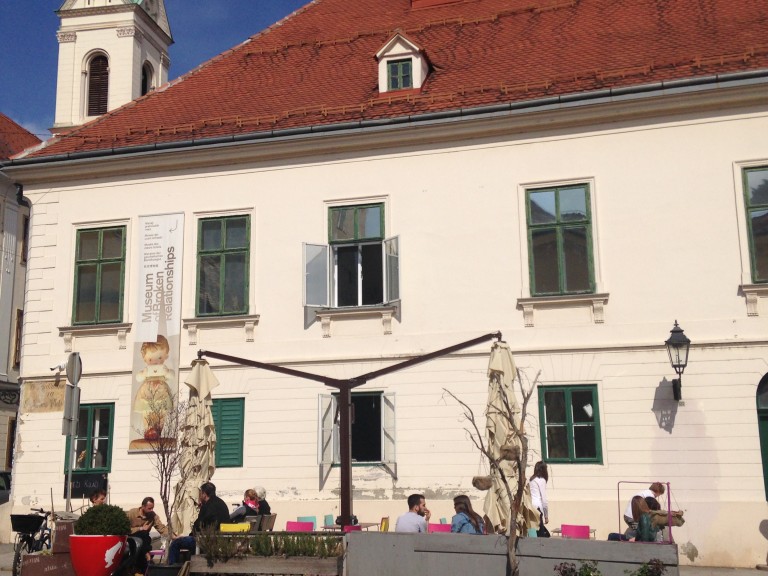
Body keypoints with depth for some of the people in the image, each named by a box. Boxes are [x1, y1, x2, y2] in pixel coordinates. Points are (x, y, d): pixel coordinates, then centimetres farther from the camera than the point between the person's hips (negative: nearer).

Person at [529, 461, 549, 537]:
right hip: (537, 508, -7)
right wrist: (546, 516, 7)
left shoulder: (531, 480, 21)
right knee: (540, 535, -8)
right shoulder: (542, 480, 2)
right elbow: (544, 500, -1)